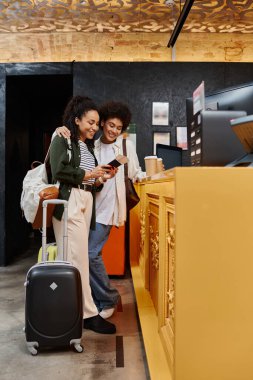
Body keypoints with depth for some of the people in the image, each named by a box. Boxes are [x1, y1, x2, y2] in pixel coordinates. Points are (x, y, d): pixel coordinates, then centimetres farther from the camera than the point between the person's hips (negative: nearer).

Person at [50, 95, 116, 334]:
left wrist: (99, 179, 3)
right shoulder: (62, 140, 0)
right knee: (78, 258, -8)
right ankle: (88, 314, -2)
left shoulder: (89, 145, 23)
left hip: (86, 201, 8)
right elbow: (58, 171, -15)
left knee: (73, 258, 8)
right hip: (68, 201, -8)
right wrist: (88, 174, -7)